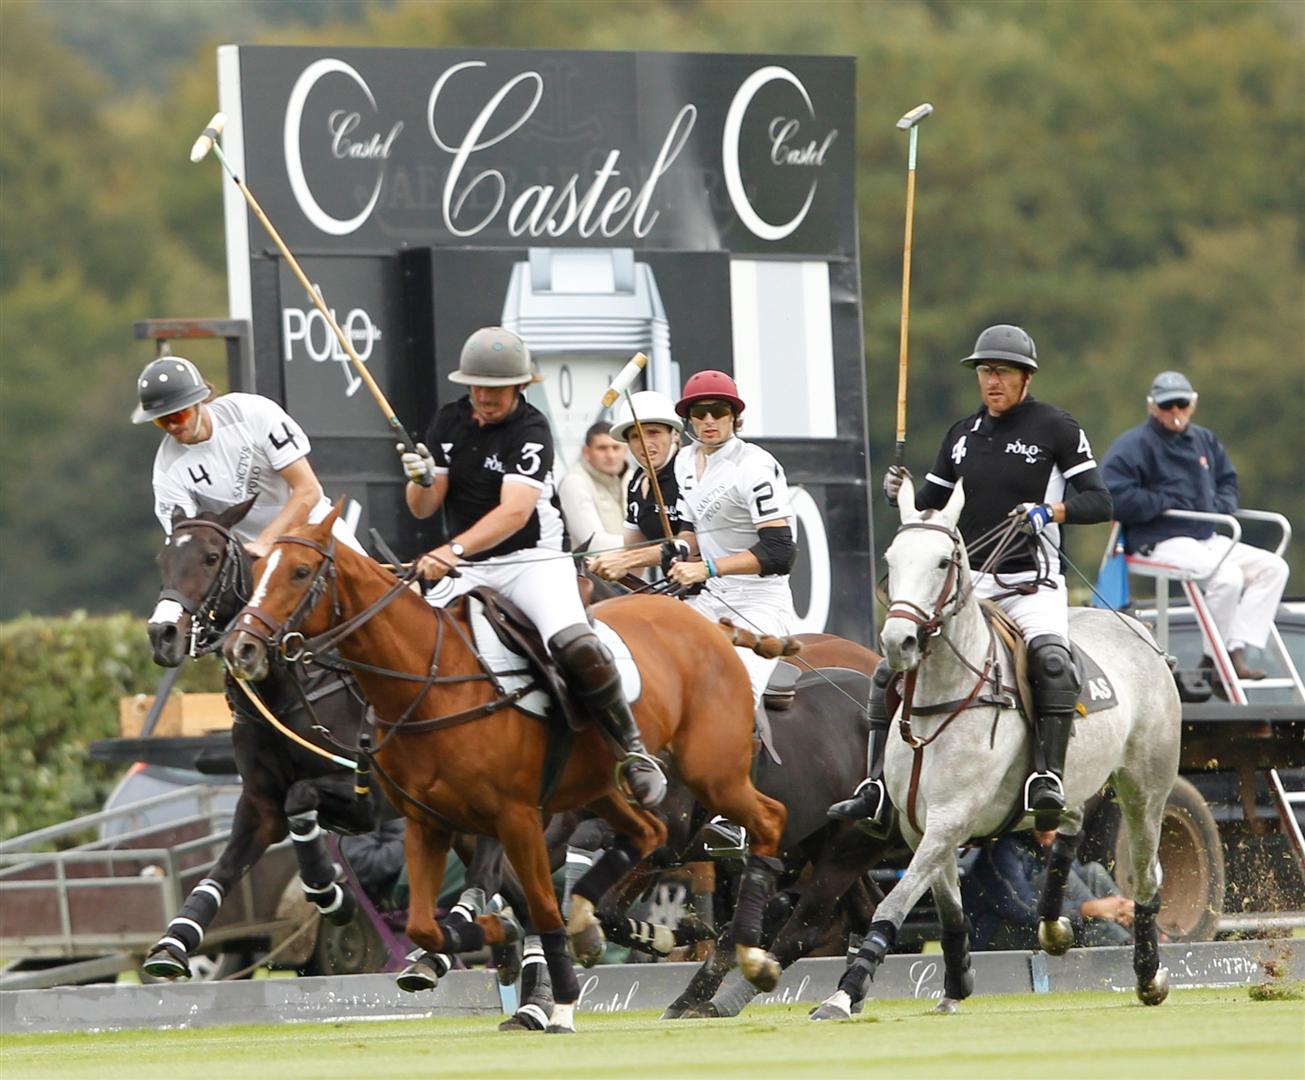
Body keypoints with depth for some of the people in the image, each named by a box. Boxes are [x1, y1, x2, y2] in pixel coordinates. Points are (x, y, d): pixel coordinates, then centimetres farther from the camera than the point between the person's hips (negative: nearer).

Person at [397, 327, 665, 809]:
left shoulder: (531, 430, -12)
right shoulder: (449, 422, 6)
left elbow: (516, 512, -26)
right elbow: (422, 508, 6)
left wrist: (455, 549, -40)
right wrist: (421, 480, -19)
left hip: (533, 561, -6)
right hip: (467, 570, 6)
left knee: (576, 646, -30)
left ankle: (633, 748, -16)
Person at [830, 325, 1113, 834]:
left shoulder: (1055, 428, -2)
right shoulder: (964, 434, 15)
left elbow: (1099, 501, -7)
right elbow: (930, 504, 20)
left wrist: (1049, 511, -25)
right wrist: (900, 494, -3)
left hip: (1031, 585, -5)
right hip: (965, 582, 5)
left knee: (1051, 658, -35)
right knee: (891, 668, -7)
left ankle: (1048, 776, -36)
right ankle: (876, 790, -6)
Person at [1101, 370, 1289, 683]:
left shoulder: (1204, 440, 17)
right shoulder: (1135, 445, -6)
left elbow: (1228, 481, 29)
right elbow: (1114, 497, -16)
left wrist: (1220, 504, 5)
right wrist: (1166, 502, -14)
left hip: (1207, 538, 9)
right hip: (1161, 542, -9)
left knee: (1273, 567, -6)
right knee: (1228, 575, -31)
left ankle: (1237, 649, -16)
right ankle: (1214, 661, -16)